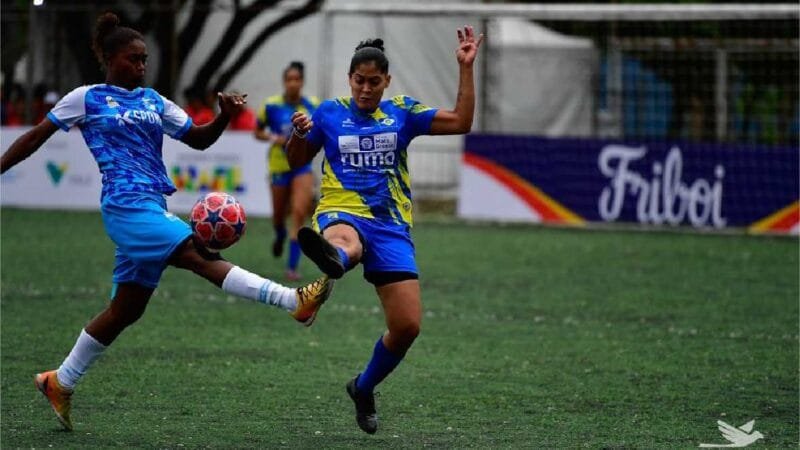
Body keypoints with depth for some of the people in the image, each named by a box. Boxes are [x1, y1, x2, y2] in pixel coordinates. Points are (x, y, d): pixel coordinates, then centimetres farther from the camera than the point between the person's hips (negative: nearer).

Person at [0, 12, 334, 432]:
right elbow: (36, 136, 9)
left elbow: (199, 139, 17)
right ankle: (296, 301, -33)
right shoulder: (87, 98, 3)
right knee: (200, 256, -20)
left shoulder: (153, 101, 17)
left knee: (126, 309, 9)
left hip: (151, 208, 8)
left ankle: (60, 382, 20)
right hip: (127, 205, -8)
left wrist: (225, 115, -2)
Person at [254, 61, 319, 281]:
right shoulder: (271, 105, -8)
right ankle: (280, 236, 52)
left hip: (303, 166, 0)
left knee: (300, 212, -16)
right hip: (279, 166, 0)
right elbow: (258, 132, 3)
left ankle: (292, 266, -12)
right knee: (279, 215, 13)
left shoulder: (312, 105, -3)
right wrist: (273, 138, -16)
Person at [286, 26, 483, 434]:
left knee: (407, 326, -5)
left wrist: (465, 68, -2)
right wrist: (299, 133, -5)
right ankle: (330, 258, -85)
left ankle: (364, 389, 21)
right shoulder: (330, 113, 9)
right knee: (344, 241, -44)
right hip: (341, 213, -2)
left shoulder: (402, 113, 11)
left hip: (391, 226, 2)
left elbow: (461, 122, 4)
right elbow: (297, 160, 17)